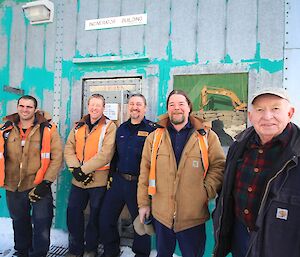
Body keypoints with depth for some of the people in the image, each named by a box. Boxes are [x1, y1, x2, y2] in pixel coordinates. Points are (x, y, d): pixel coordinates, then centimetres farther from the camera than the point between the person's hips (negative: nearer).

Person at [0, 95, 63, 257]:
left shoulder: (47, 130, -7)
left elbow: (57, 157, -10)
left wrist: (46, 183, -15)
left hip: (39, 187, -3)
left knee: (42, 226, 3)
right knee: (20, 224, 22)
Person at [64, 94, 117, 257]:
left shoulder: (109, 126, -8)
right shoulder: (79, 126, 9)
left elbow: (105, 154, -18)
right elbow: (69, 148, 4)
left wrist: (84, 169, -19)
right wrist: (75, 169, -12)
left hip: (99, 179, -5)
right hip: (78, 179, 5)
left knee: (95, 215, 10)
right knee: (73, 211, 12)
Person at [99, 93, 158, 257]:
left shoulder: (152, 129, -7)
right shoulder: (121, 129, 11)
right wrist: (112, 174, 10)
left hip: (140, 183, -5)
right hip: (118, 180, 6)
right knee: (105, 219, 12)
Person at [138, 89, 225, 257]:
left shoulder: (207, 136, -2)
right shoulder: (155, 137, 3)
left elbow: (219, 166, -1)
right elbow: (145, 171, 3)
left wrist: (207, 192, -14)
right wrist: (143, 203, 1)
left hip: (194, 216, -1)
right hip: (160, 214, 2)